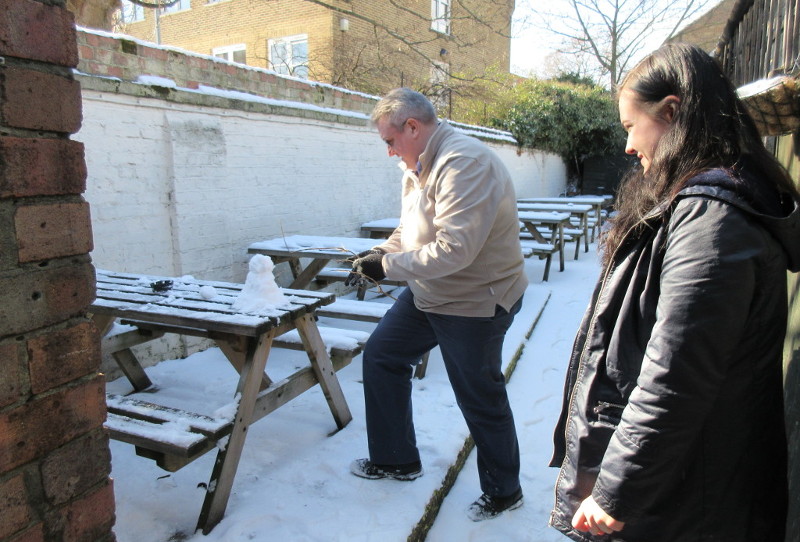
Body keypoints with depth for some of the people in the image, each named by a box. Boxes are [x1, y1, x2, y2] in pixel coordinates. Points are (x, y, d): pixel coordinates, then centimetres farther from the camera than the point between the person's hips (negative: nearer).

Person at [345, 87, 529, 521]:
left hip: (474, 303, -10)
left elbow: (454, 249, -32)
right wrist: (379, 254, -2)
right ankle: (396, 460, 31)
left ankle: (504, 491, 31)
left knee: (480, 399, 5)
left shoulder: (464, 163, -25)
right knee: (381, 356, 14)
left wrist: (387, 266, -23)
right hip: (427, 294, 10)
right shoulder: (419, 166, 7)